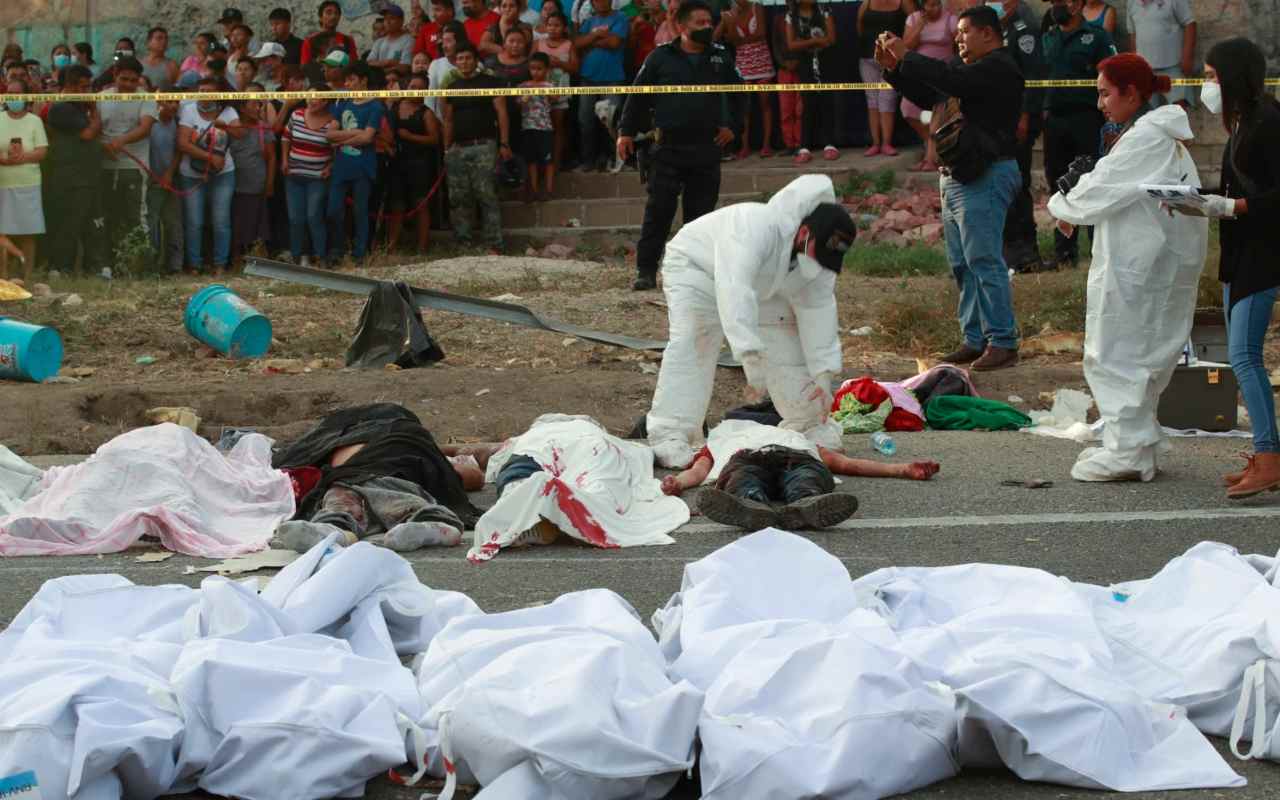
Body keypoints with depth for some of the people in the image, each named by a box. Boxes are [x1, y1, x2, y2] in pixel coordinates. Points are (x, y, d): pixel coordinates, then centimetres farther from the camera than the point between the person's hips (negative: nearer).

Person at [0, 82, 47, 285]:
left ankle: (26, 276, 7)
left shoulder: (34, 121, 4)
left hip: (27, 184, -1)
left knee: (28, 233, 0)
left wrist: (22, 157, -19)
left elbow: (42, 152, -3)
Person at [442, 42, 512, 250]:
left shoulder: (489, 82, 2)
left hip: (484, 146, -5)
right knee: (458, 198, 2)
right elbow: (448, 120, 19)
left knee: (486, 195, -12)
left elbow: (501, 113, -2)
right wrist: (446, 149, 12)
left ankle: (494, 244, -12)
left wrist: (504, 144, -10)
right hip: (458, 148, 5)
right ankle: (463, 244, 8)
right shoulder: (452, 87, 16)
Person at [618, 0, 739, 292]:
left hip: (707, 148, 2)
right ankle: (646, 270, -1)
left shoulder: (721, 57, 9)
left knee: (700, 211, 4)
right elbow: (638, 94, 6)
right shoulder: (662, 57, 2)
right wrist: (626, 131, 3)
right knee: (658, 210, -5)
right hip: (669, 147, -2)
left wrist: (731, 125, 12)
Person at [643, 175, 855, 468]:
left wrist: (823, 375, -19)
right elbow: (734, 293, -54)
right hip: (697, 266, -7)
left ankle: (809, 426, 21)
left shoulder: (821, 258, -20)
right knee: (691, 344, -26)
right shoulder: (758, 228, -45)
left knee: (789, 344, 3)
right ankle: (669, 437, -30)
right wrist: (752, 359, -60)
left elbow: (818, 313, -13)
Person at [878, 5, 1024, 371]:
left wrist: (906, 56, -17)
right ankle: (975, 340, 15)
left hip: (984, 177, -10)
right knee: (962, 265, 11)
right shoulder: (974, 69, 21)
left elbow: (951, 80, -25)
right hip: (958, 176, 10)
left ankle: (1003, 343, -9)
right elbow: (924, 95, 22)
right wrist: (893, 67, 8)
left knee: (984, 261, -11)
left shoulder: (998, 67, -10)